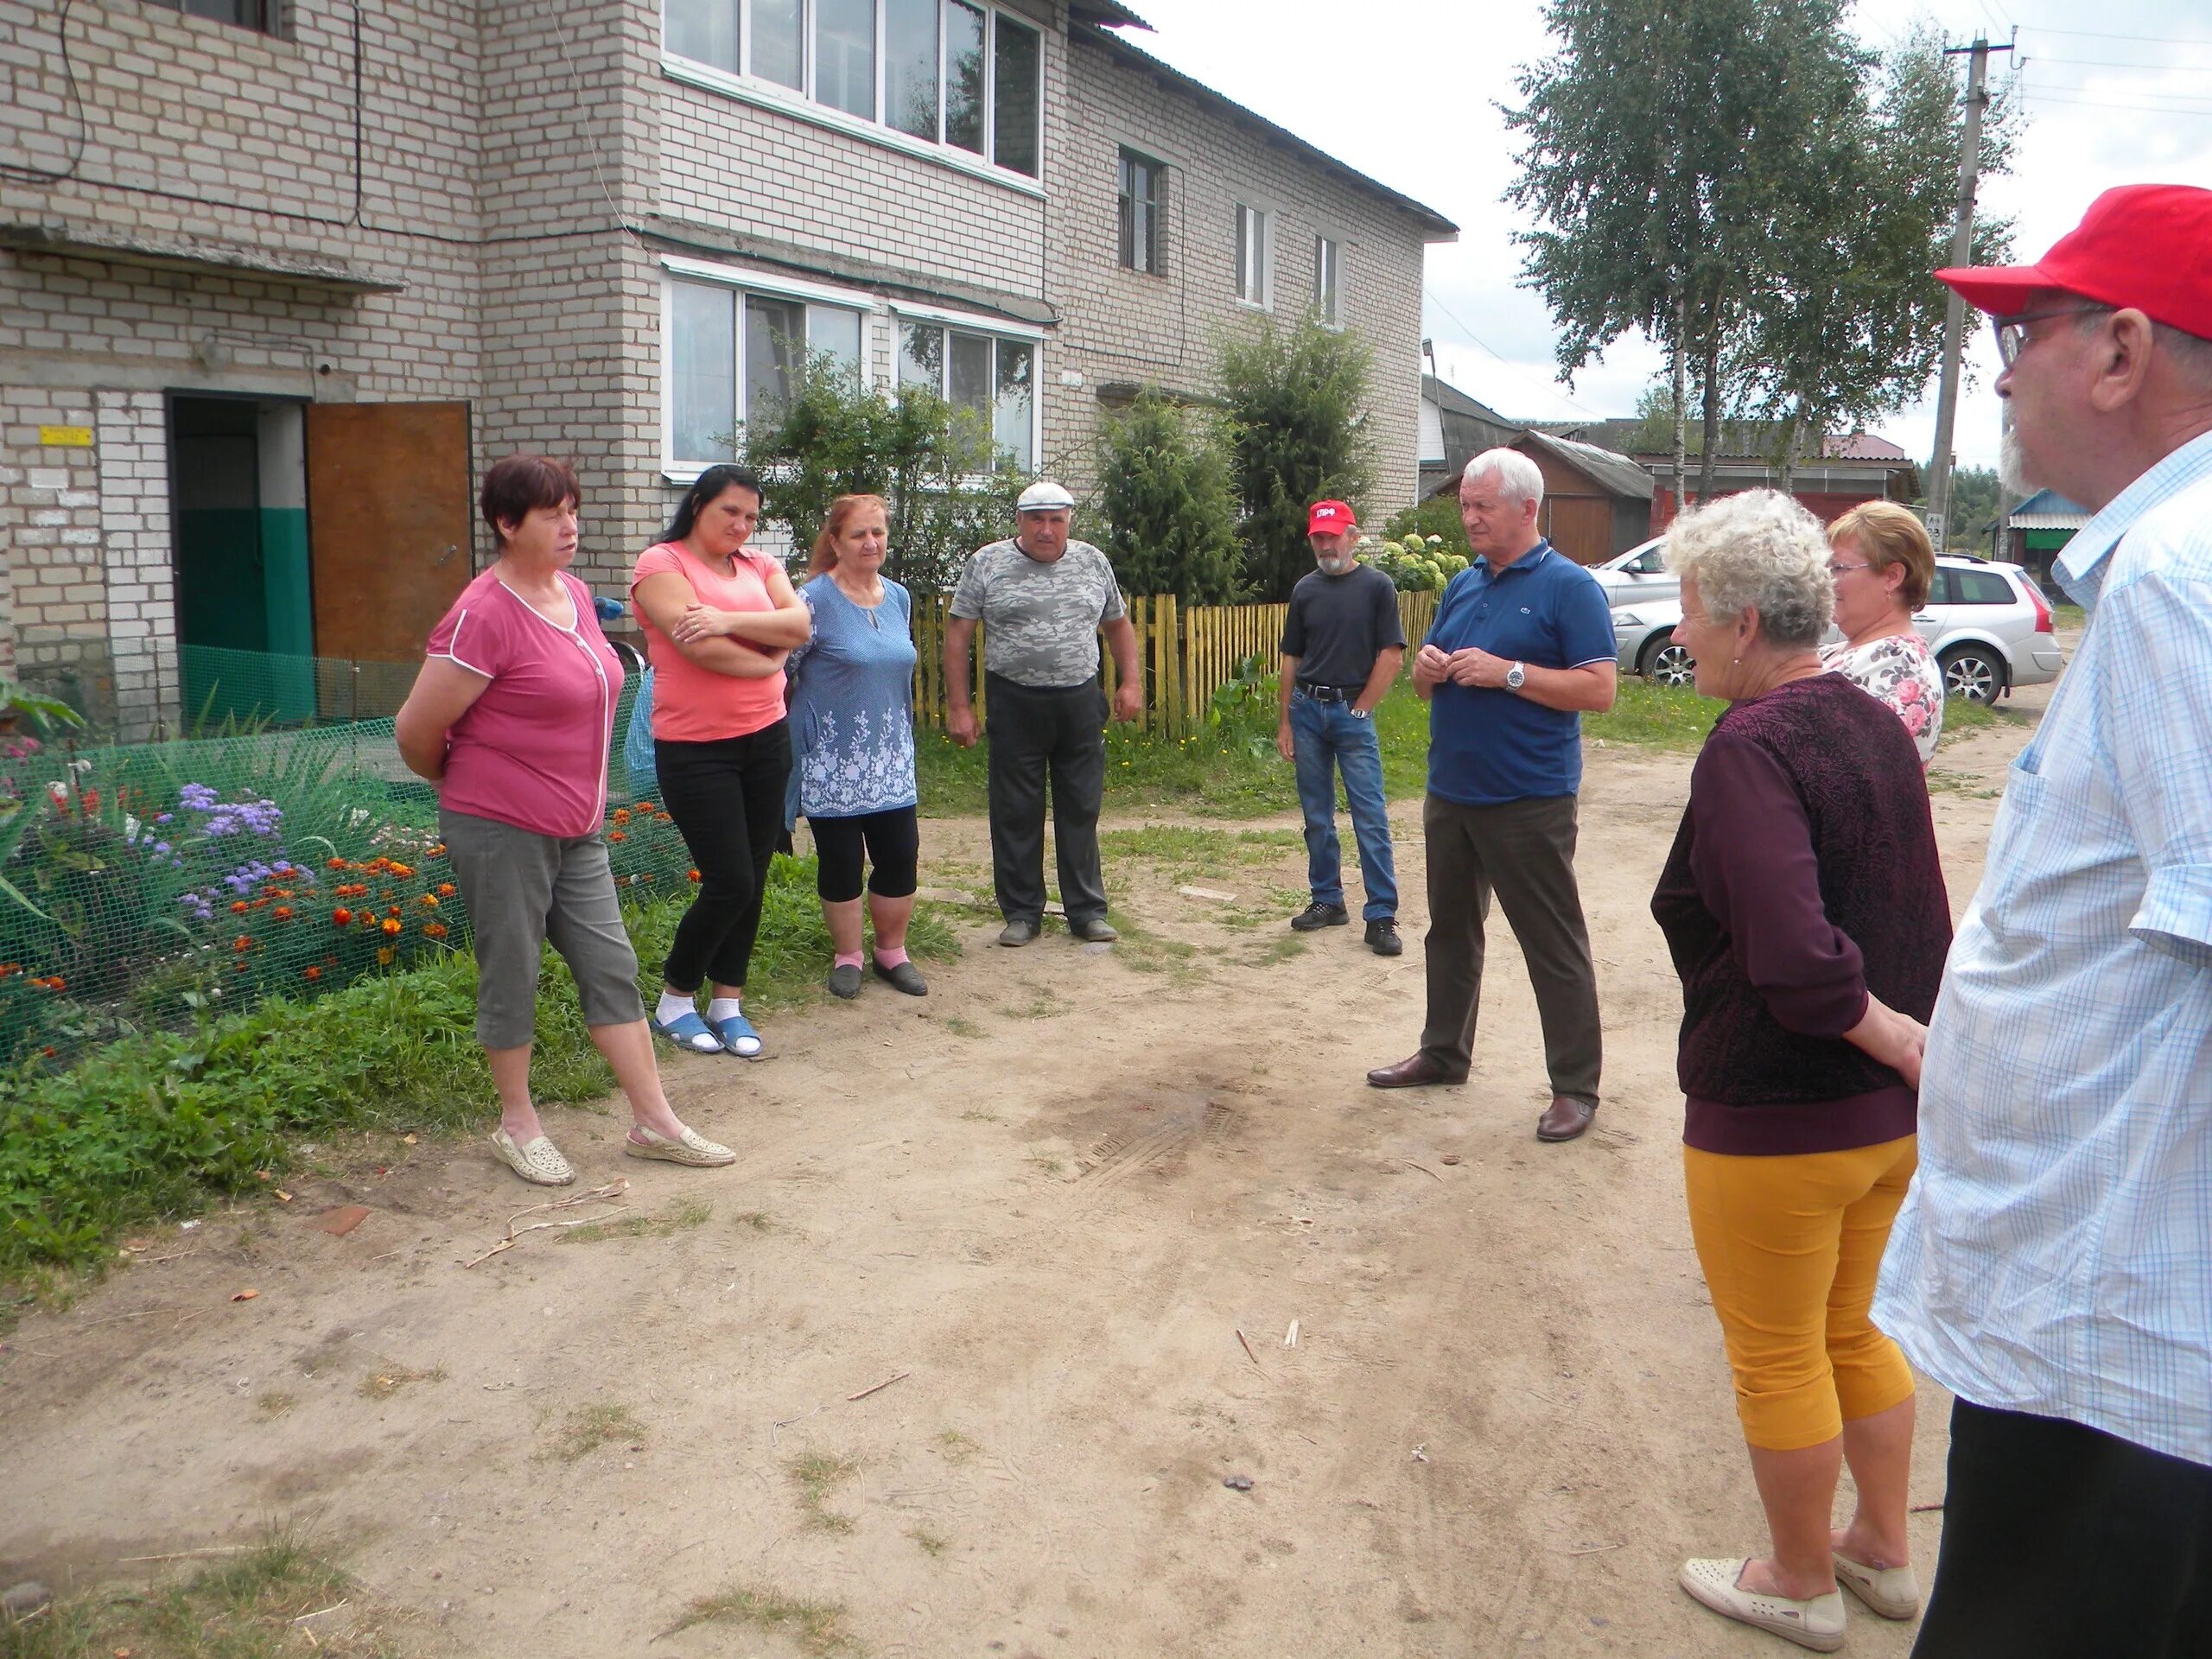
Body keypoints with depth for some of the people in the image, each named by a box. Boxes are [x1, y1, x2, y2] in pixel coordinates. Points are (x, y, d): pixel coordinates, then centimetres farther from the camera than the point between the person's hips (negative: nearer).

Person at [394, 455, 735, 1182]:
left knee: (611, 966, 9)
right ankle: (518, 1123, 24)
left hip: (576, 829, 8)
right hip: (501, 829, -8)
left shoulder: (574, 595, 7)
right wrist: (464, 783, 4)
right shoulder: (484, 616, -18)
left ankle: (654, 1122, 17)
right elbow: (415, 730, -15)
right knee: (512, 977, 6)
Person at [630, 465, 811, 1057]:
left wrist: (730, 620, -20)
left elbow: (799, 624, -6)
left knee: (752, 880, 9)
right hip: (695, 749, -6)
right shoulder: (661, 563, -6)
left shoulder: (759, 566, 12)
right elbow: (700, 647, -19)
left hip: (766, 740, 6)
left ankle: (728, 1003, 22)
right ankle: (674, 999, 14)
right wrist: (769, 659, -4)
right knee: (729, 883, -7)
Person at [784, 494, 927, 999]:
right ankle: (847, 957, 21)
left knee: (901, 858, 5)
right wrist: (793, 727, -8)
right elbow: (778, 670, -10)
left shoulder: (898, 598, 8)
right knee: (841, 863, 4)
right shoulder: (815, 600, -12)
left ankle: (892, 953, 23)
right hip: (833, 763, -5)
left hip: (890, 761, 5)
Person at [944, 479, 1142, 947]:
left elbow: (1118, 624, 19)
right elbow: (958, 634, -1)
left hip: (1081, 702, 2)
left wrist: (1131, 681, 8)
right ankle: (1021, 913, 16)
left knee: (1081, 811, 7)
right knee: (1016, 814, 4)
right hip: (1015, 704, -2)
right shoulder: (987, 564, 0)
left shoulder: (1093, 563, 9)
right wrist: (958, 705, -6)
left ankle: (1087, 911, 16)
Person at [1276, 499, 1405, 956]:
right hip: (1307, 709, 5)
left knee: (1370, 818, -6)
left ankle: (1381, 915, -5)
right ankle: (1327, 900, 22)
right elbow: (1292, 659, 12)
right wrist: (1286, 722, 8)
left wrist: (1359, 710, -8)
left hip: (1353, 711, -4)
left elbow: (1392, 657, -6)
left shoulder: (1377, 586, -3)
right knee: (1317, 816, 11)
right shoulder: (1305, 589, 10)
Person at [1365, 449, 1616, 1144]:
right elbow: (1426, 679, 20)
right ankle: (1443, 1052, 34)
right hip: (1450, 792, 8)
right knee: (1450, 929, 19)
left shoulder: (1568, 587, -9)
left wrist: (1507, 672, -21)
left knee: (1553, 944, -1)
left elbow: (1599, 690, -16)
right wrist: (1427, 670, -4)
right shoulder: (1462, 585, 13)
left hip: (1528, 801, -8)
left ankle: (1575, 1086, 8)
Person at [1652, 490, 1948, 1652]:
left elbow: (1792, 958, -32)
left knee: (1777, 1361, 12)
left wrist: (1892, 1036, -18)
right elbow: (1923, 919, 10)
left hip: (1779, 1121, -8)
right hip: (1896, 1114, 9)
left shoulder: (1751, 748, -23)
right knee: (1851, 1334, 25)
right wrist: (1911, 1041, 11)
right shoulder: (1875, 725, 4)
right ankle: (1883, 1553, 41)